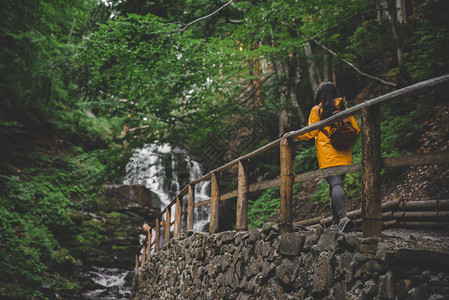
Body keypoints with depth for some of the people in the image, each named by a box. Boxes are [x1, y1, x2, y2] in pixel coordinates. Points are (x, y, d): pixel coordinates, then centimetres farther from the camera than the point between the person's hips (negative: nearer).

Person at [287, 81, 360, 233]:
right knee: (337, 184, 11)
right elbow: (356, 129, 11)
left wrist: (294, 135, 14)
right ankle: (336, 222, 10)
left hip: (328, 155, -5)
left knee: (335, 184, -14)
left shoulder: (317, 110, 2)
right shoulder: (344, 109, 13)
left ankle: (343, 217, -33)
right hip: (344, 155, 5)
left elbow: (311, 133, 1)